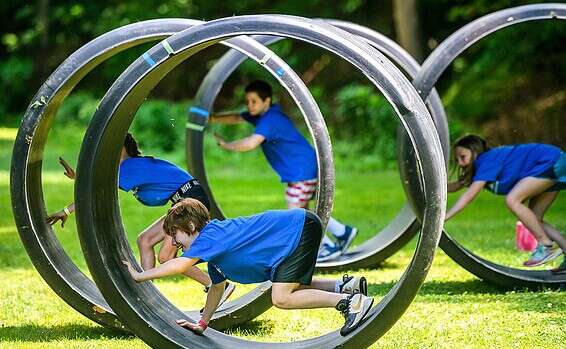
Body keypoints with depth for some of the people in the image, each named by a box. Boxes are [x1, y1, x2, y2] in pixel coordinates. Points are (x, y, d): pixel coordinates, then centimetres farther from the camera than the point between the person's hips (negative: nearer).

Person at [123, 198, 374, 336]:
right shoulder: (216, 243, 15)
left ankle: (350, 301, -14)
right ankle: (344, 286, 17)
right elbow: (217, 286, 26)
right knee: (289, 291, 23)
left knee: (281, 298, -14)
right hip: (298, 225, 10)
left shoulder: (210, 236, -13)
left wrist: (140, 276, -14)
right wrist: (202, 324, 27)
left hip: (300, 228, -10)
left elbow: (180, 265, -24)